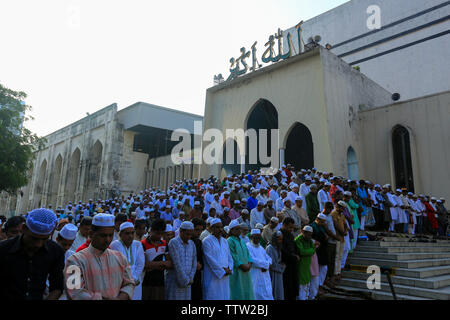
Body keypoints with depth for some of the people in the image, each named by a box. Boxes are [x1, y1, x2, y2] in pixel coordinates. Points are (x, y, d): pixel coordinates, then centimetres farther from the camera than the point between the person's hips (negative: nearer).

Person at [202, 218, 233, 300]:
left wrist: (229, 268, -5)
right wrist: (222, 270, -13)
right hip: (212, 277, -6)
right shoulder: (207, 241, -7)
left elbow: (229, 257, 13)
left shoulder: (224, 241, 14)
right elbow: (210, 259, -14)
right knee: (213, 297, -6)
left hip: (224, 277, 6)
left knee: (224, 296, 7)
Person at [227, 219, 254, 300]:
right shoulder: (229, 241, -8)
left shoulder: (241, 241, 17)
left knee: (246, 291, 8)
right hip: (236, 271, -8)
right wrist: (242, 265, -17)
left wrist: (249, 264, -4)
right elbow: (233, 256, -14)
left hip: (245, 271, 8)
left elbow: (247, 253, 13)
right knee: (237, 292, -6)